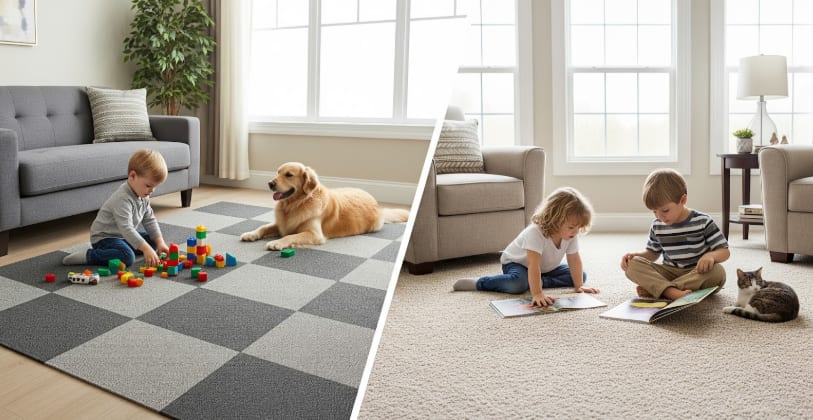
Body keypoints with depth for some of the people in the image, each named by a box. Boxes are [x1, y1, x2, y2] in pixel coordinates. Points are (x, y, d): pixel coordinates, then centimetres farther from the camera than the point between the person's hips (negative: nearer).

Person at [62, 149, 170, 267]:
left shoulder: (143, 196, 0)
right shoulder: (123, 199, -29)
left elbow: (150, 221, 8)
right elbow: (126, 228, -37)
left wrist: (160, 242, -3)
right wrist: (145, 248, -44)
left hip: (123, 236, 10)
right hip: (104, 237, -9)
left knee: (152, 241, 9)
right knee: (127, 257, -32)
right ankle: (88, 255, -18)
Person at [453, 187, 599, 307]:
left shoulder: (571, 234, -17)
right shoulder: (536, 232, -38)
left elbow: (574, 260, -8)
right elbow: (533, 265, -45)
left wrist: (579, 286, -14)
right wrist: (537, 294, -51)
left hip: (547, 268, 7)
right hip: (517, 262, -7)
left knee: (582, 275, -4)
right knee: (517, 284, -40)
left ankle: (540, 281, -11)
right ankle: (478, 283, -21)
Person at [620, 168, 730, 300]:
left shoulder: (703, 222, -8)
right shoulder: (657, 226, 3)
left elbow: (725, 251, -7)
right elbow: (653, 253, 17)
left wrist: (711, 256, -31)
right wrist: (635, 255, -5)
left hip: (698, 274, -2)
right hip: (669, 273, 2)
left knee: (718, 272, -35)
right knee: (632, 265, -20)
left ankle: (654, 288, -33)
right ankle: (673, 292, -44)